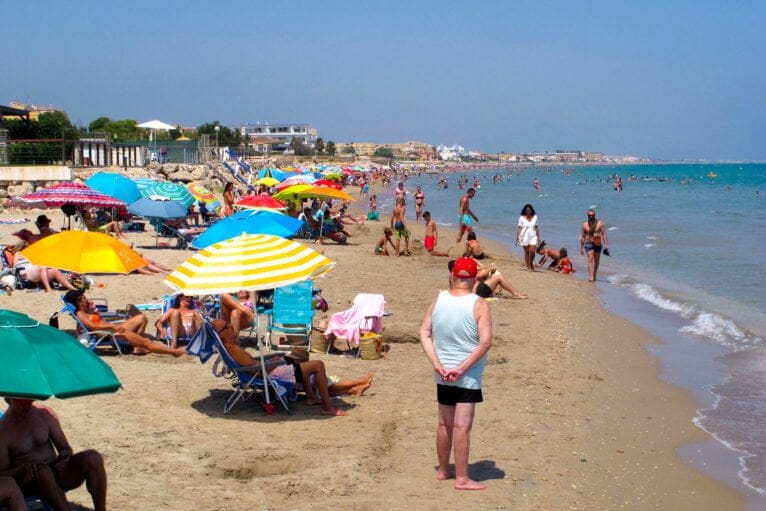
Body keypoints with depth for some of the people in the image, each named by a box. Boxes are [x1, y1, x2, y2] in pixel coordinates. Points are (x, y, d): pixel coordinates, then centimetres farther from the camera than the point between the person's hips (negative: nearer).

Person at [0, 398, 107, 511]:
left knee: (93, 458, -20)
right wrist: (23, 468, -30)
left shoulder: (45, 414, 6)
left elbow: (66, 448, 9)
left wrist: (65, 456, -15)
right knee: (43, 471, -39)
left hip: (56, 472, 5)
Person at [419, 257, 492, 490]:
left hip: (443, 374, 5)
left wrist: (437, 364, -7)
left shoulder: (438, 300, -1)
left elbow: (424, 333, -3)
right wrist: (462, 369, -16)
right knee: (462, 426, -1)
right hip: (468, 376, -5)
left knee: (444, 424, 17)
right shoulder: (478, 305, -12)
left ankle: (443, 470, 29)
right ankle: (462, 479, 4)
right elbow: (485, 342, -20)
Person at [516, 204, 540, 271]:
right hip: (524, 237, -1)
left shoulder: (535, 217, 5)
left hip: (533, 236, 1)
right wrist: (517, 238, -5)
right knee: (526, 252, 3)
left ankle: (531, 263, 16)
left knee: (532, 251, -10)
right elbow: (519, 228, -1)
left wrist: (538, 237, 10)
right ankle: (528, 267, 10)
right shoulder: (522, 218, -2)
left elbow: (537, 228, 11)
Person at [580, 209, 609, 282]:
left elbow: (604, 234, -4)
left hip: (598, 244, 2)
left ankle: (594, 276, 28)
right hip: (588, 244, -2)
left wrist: (606, 244, -13)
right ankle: (591, 277, -26)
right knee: (590, 260, -17)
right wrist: (581, 248, 5)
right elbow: (582, 237, 6)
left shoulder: (599, 223, -1)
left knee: (596, 261, 10)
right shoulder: (585, 224, 0)